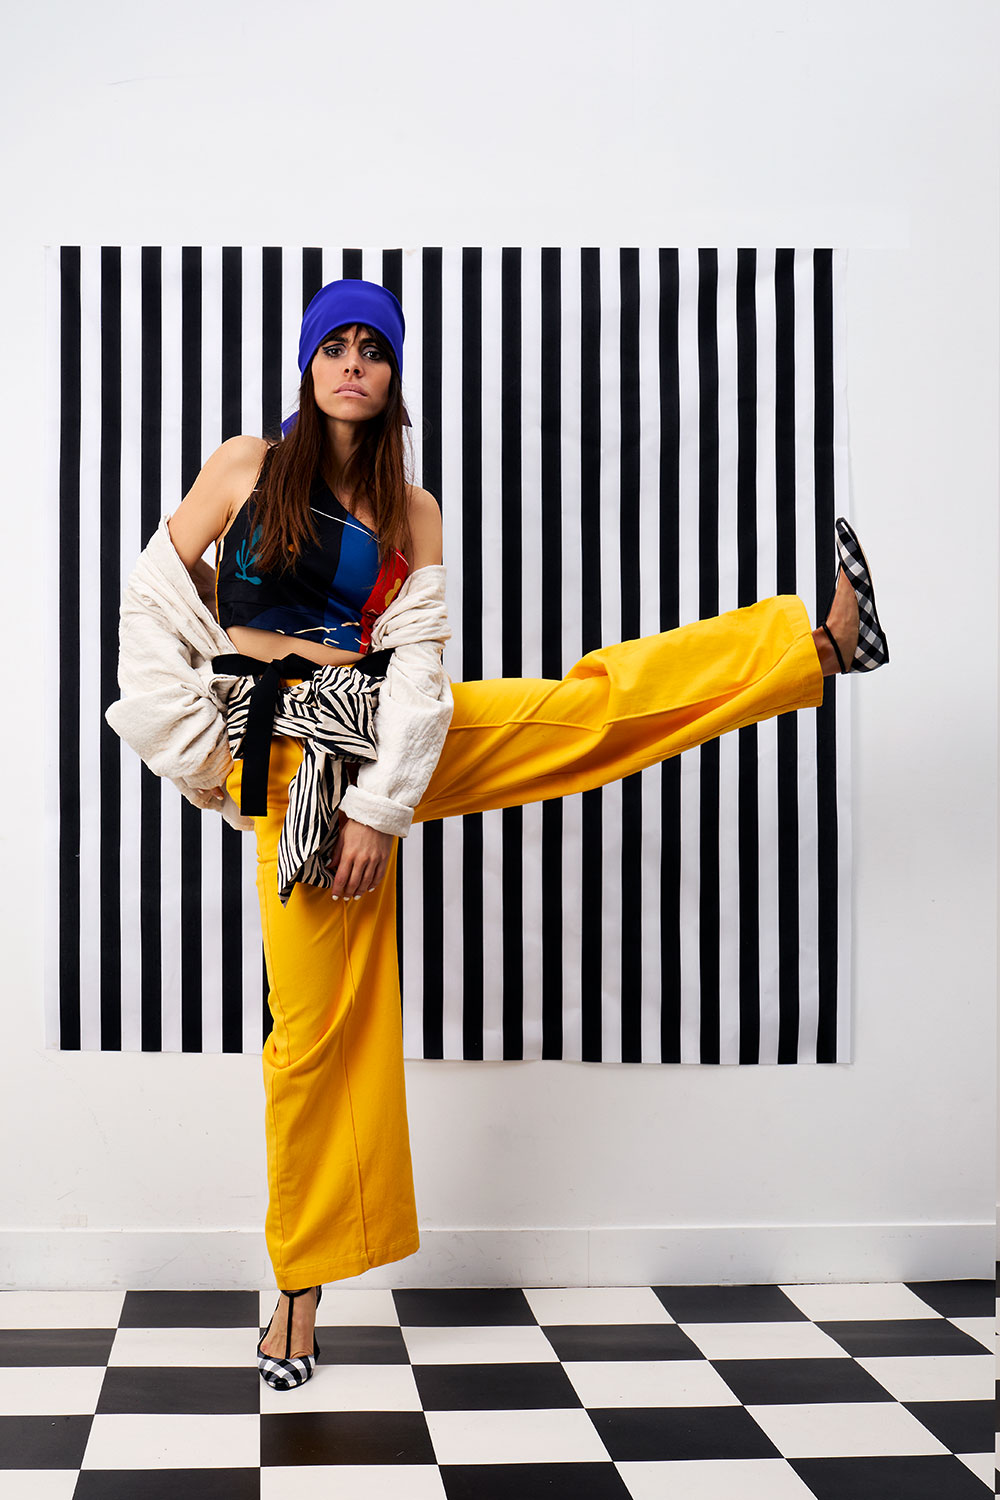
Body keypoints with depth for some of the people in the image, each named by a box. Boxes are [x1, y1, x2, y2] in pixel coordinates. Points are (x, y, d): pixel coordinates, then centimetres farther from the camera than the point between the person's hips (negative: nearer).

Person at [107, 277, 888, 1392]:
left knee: (594, 704, -12)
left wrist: (382, 805, -14)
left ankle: (823, 641, -2)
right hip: (294, 760, -2)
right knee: (321, 1024, -2)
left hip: (388, 735, 3)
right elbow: (153, 607, 2)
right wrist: (202, 755, -6)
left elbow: (414, 664, -2)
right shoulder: (246, 467, 2)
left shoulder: (411, 514, 8)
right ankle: (303, 1283, 11)